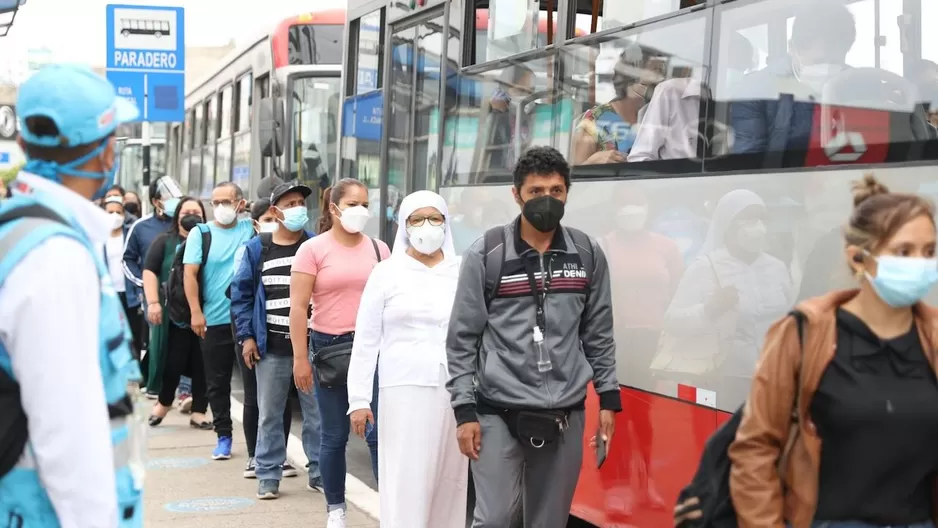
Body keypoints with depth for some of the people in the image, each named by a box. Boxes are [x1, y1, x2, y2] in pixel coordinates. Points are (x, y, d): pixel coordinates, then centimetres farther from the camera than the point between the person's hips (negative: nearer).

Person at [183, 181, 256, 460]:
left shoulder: (251, 228, 5)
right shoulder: (200, 233, 2)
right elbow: (190, 274, -2)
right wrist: (196, 313, -11)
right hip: (215, 321, 0)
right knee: (217, 382, 7)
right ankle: (224, 436, 18)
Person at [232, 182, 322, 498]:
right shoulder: (256, 249, 4)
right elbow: (241, 293, 7)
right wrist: (246, 336, 1)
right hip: (271, 347, 1)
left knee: (317, 411, 4)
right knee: (270, 413, 7)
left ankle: (319, 472, 15)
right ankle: (268, 475, 16)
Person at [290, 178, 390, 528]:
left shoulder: (378, 248, 9)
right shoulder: (313, 249, -2)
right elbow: (298, 307, -5)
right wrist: (301, 358, -9)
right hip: (329, 348, -2)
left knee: (380, 432, -5)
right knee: (334, 436, 7)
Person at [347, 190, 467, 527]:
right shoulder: (387, 272, 5)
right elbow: (366, 339, 4)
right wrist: (359, 399, -1)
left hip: (456, 389, 2)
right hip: (405, 388, -2)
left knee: (449, 484, 5)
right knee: (406, 486, -4)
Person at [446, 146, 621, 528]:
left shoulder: (588, 254, 5)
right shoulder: (486, 254, -4)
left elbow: (599, 333, 13)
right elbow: (462, 338, -2)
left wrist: (608, 398, 8)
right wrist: (464, 410, -6)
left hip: (565, 415, 3)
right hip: (498, 413, -3)